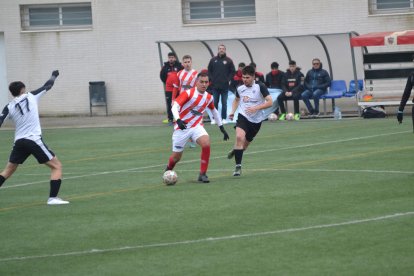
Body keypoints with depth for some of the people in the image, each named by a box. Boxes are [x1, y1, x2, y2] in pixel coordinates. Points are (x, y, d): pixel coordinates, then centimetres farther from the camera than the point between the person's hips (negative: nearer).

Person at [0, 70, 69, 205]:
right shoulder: (31, 96, 1)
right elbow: (47, 86, 15)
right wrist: (54, 75, 33)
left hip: (19, 142, 4)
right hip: (34, 140, -4)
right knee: (57, 166, 2)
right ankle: (52, 198, -10)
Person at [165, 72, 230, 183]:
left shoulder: (209, 97, 2)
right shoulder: (188, 93, -15)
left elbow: (214, 111, 21)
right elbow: (175, 106, -25)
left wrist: (221, 128, 22)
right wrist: (178, 120, -42)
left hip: (197, 126, 3)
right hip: (182, 128, -3)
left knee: (206, 144, -26)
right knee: (176, 157, 4)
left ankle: (202, 174, -15)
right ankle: (167, 172, 38)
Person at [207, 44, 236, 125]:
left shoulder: (228, 60, 2)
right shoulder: (213, 60, 6)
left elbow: (233, 71, 4)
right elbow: (209, 70, 11)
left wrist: (228, 79, -4)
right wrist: (211, 79, 0)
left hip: (224, 86, -1)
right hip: (215, 86, 1)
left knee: (224, 103, 3)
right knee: (215, 103, 4)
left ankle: (224, 118, 8)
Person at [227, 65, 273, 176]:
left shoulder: (260, 87, -10)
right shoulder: (240, 88, 2)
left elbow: (269, 102, -13)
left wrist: (256, 108, -24)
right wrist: (232, 112, 7)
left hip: (256, 120, 0)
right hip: (243, 116, 0)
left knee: (245, 144, 12)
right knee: (239, 137, -26)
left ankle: (235, 151, 48)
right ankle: (238, 166, -22)